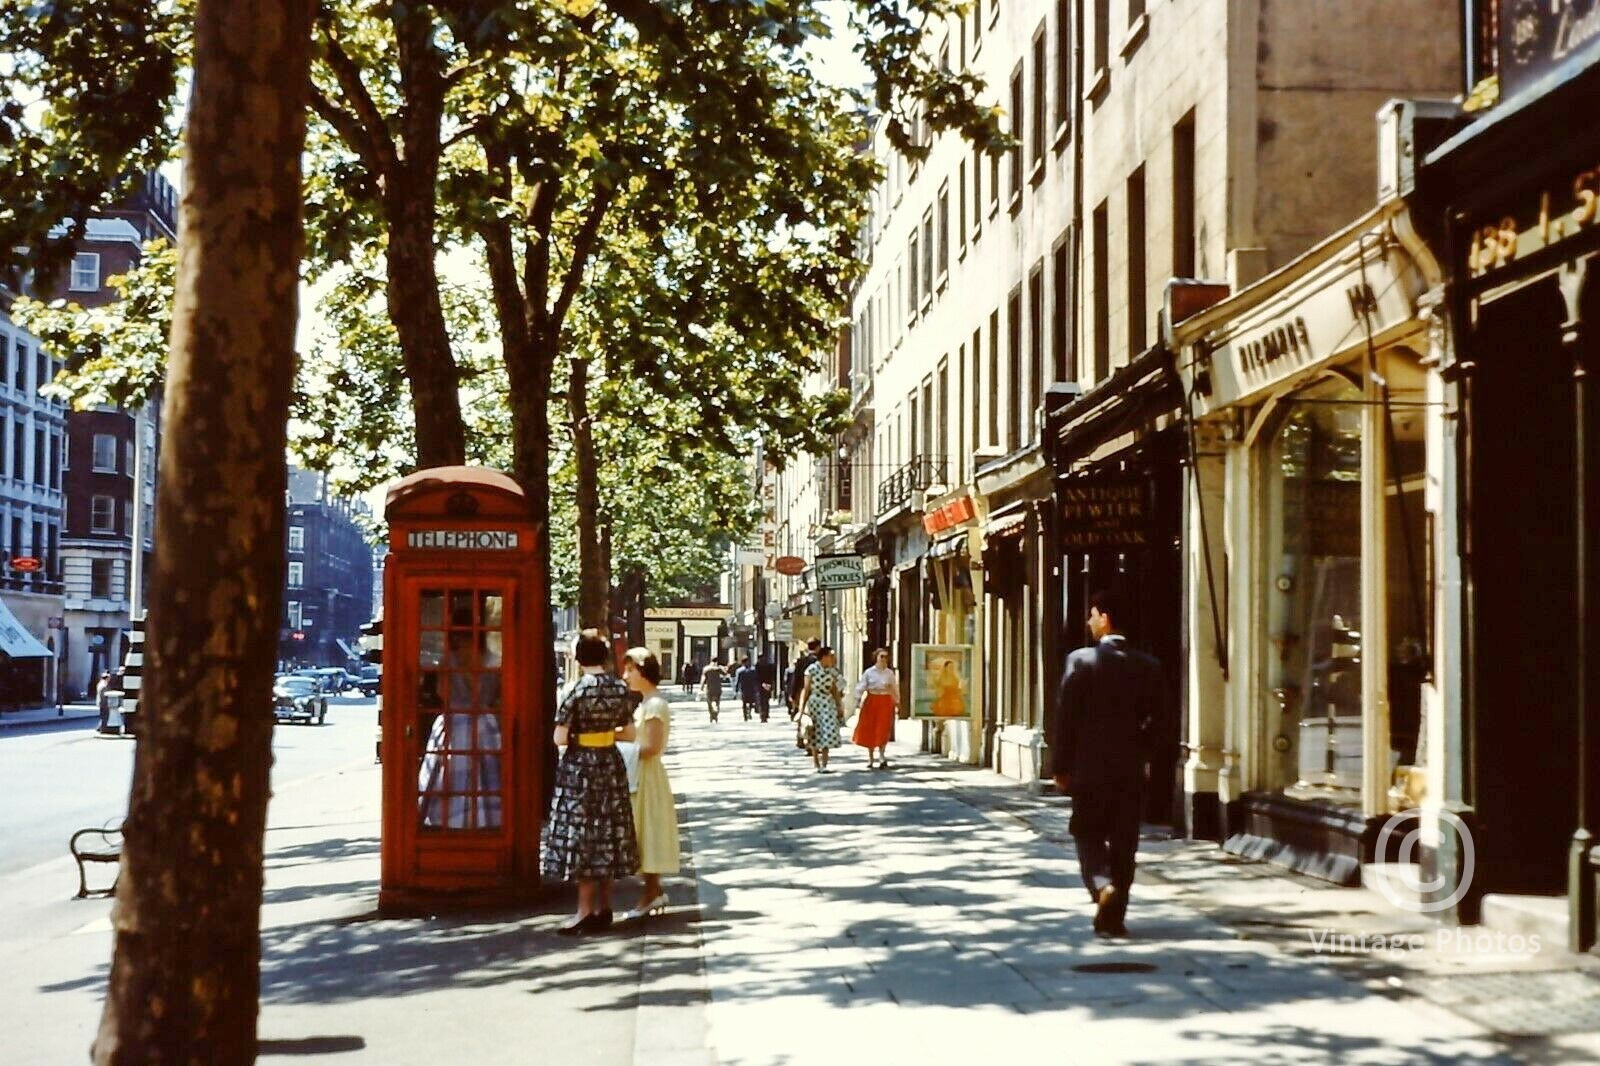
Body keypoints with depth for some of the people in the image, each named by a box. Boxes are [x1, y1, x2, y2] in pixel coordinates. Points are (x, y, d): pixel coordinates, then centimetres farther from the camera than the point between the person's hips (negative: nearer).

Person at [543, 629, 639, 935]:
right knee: (608, 834, 10)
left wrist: (576, 737, 5)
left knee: (580, 834, 0)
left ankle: (586, 910, -1)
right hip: (611, 764, 5)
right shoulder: (621, 689, 0)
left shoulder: (576, 690, -14)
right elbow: (629, 734, 5)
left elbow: (560, 739, -16)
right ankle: (604, 907, 16)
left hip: (580, 766, -5)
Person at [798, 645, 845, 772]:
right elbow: (806, 689, -4)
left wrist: (839, 705, 10)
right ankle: (816, 762, 16)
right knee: (815, 733, 5)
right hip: (814, 701, -3)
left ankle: (824, 764, -4)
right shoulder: (811, 669, -6)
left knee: (828, 732, -5)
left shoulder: (832, 671, 7)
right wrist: (802, 706, -6)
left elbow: (834, 690, 11)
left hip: (828, 703, 3)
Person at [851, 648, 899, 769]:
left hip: (885, 702, 1)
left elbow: (894, 689, 11)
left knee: (883, 730, -7)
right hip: (871, 701, -1)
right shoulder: (869, 672, -1)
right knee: (870, 731, 5)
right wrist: (857, 703, -7)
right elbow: (860, 688, -1)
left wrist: (897, 702, 10)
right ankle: (871, 758, 16)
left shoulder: (890, 673, 4)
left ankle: (882, 757, -7)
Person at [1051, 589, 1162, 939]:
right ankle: (1112, 917, 11)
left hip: (1090, 767, -3)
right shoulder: (1148, 666, 2)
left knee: (1089, 835, 10)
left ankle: (1102, 885, -16)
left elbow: (1065, 715, -9)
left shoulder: (1081, 660, -10)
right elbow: (1153, 717, 6)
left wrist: (1060, 766, -2)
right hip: (1131, 769, 3)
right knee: (1123, 843, 9)